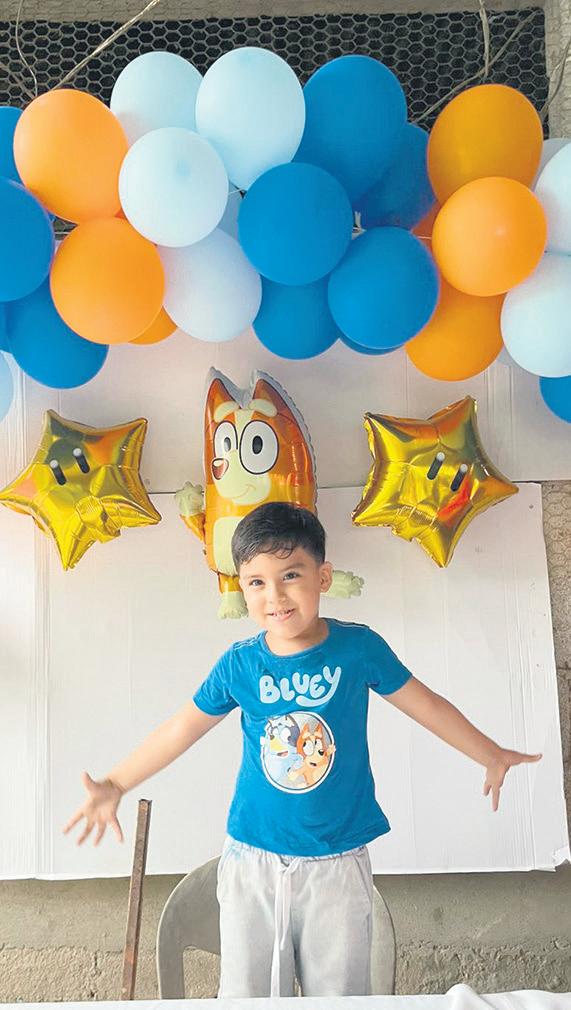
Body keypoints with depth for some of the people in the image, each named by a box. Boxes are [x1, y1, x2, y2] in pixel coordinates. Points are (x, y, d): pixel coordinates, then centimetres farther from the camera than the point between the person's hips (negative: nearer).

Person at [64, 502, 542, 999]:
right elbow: (181, 729, 6)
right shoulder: (239, 665, -7)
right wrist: (115, 785, 9)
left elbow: (424, 703, 3)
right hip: (253, 862, 1)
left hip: (337, 863, -1)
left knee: (338, 994, 10)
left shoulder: (357, 647, -10)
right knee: (247, 994, 11)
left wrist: (492, 755, 13)